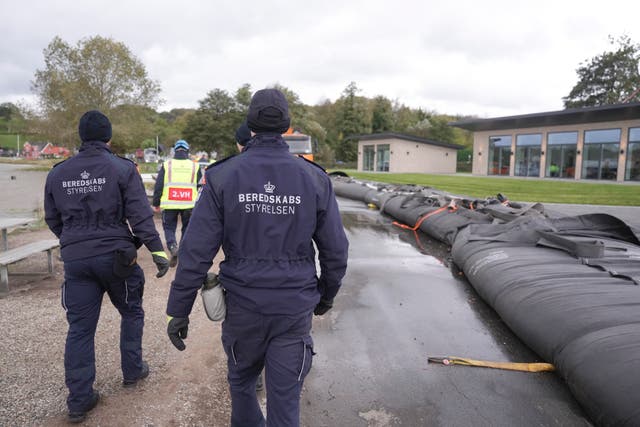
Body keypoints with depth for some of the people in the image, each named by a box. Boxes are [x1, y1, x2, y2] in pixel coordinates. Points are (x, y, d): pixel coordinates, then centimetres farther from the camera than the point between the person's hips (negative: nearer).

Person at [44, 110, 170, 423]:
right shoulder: (122, 168, -8)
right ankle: (132, 372, 31)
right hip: (115, 256, -3)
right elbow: (140, 215, -15)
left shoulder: (58, 173, 6)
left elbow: (52, 220, 15)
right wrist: (157, 250, -13)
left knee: (80, 327, 9)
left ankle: (79, 400, 14)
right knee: (132, 313, 19)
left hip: (75, 260, 4)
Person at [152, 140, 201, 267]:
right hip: (189, 204, 1)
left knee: (169, 227, 13)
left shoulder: (167, 165, 3)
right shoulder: (195, 166, 6)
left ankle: (173, 247, -11)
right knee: (187, 229, 15)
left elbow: (158, 186, 3)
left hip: (170, 204, -1)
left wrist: (156, 203, 12)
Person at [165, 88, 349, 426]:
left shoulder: (223, 176, -7)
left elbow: (196, 251, -9)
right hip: (295, 309, 0)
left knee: (241, 381, 26)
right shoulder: (315, 178, -5)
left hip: (242, 305, 0)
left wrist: (178, 310, 1)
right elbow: (336, 250, 0)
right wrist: (327, 295, 17)